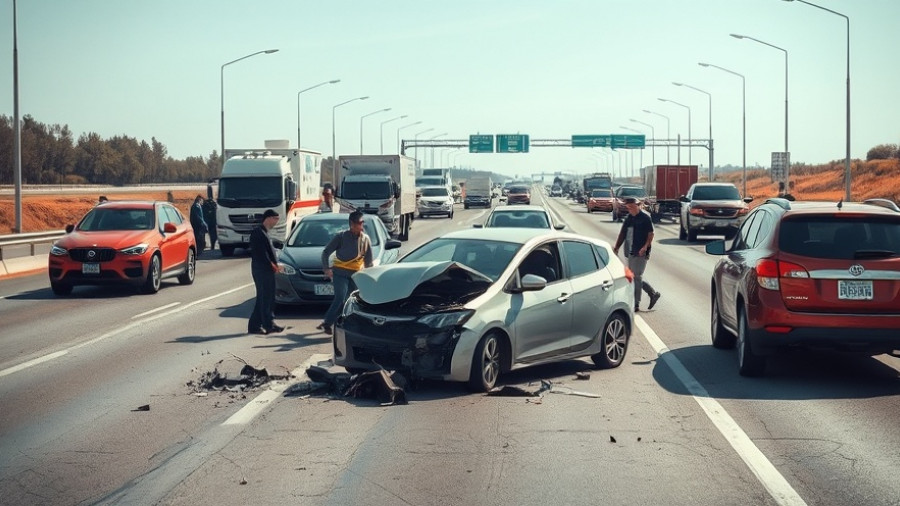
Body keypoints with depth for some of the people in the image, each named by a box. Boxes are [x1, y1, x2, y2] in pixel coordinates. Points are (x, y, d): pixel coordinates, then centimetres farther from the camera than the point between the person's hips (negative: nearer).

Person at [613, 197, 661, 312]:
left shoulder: (645, 218, -7)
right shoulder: (628, 218, 13)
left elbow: (651, 234, -9)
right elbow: (622, 234, 17)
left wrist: (645, 247, -22)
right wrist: (616, 247, 8)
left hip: (641, 253, -8)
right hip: (630, 253, 8)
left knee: (637, 277, -7)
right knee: (633, 276, 10)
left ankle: (636, 304, -2)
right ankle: (653, 294, 25)